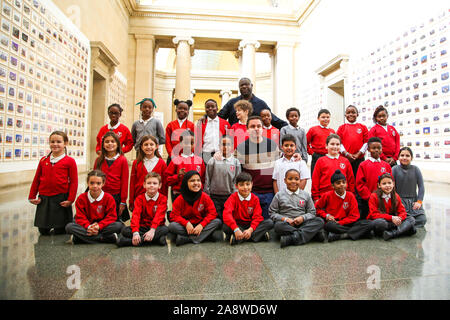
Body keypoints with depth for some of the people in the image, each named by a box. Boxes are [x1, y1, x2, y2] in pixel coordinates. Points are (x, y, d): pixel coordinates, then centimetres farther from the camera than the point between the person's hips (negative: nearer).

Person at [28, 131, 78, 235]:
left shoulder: (70, 161, -7)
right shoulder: (43, 160, 6)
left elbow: (74, 182, -8)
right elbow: (36, 179, 12)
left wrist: (70, 199, -11)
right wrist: (32, 196, 9)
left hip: (61, 199, -4)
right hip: (43, 199, 4)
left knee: (60, 231, 6)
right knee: (43, 230, 13)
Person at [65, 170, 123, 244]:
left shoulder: (109, 198, -4)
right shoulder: (81, 198, 0)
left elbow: (111, 217, -8)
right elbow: (80, 217, -5)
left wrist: (99, 226, -24)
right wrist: (88, 227, -26)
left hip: (103, 226, -1)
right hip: (87, 227, 2)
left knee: (119, 225, -29)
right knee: (69, 227, -27)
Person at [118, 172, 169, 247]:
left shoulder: (163, 198, -5)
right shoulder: (140, 198, 1)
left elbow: (159, 215, -19)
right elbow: (136, 215, -14)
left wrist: (152, 230, -36)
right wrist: (135, 232, -30)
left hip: (156, 227, -2)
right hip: (143, 227, 3)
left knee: (165, 229, -34)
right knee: (125, 230, -22)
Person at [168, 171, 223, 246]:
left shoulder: (205, 197, -7)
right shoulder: (180, 199, -7)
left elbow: (212, 213, -9)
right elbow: (174, 215, -9)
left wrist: (201, 225, -23)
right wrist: (186, 223, -25)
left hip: (201, 226, 1)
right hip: (187, 227, -1)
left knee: (218, 222, -23)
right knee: (172, 226, -28)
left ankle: (187, 238, -29)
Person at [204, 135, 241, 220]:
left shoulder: (236, 162, 2)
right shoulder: (213, 160, 0)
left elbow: (237, 181, 4)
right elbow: (207, 179, 3)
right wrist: (206, 195, 2)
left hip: (229, 197, 1)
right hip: (214, 197, -1)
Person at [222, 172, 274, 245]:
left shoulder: (255, 199, -3)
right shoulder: (233, 198, -9)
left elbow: (257, 216, -11)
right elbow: (227, 214, -25)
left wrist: (250, 230, -29)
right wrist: (236, 229, -39)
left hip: (251, 225, 2)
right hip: (237, 225, -2)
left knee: (270, 223, -20)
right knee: (225, 227, -33)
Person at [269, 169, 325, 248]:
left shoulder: (305, 195, 10)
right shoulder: (279, 195, 5)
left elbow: (312, 212, 11)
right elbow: (272, 212, 4)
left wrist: (303, 218, -10)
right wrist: (285, 219, -12)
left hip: (302, 223, 3)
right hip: (286, 224, -2)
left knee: (320, 221, -21)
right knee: (278, 226, -35)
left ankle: (291, 238, -34)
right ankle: (313, 233, -28)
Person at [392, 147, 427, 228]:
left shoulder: (415, 169, 3)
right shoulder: (395, 169, -3)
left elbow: (421, 186, 3)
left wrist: (419, 201, -5)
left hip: (413, 200, 3)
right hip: (399, 201, -3)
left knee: (422, 220, -14)